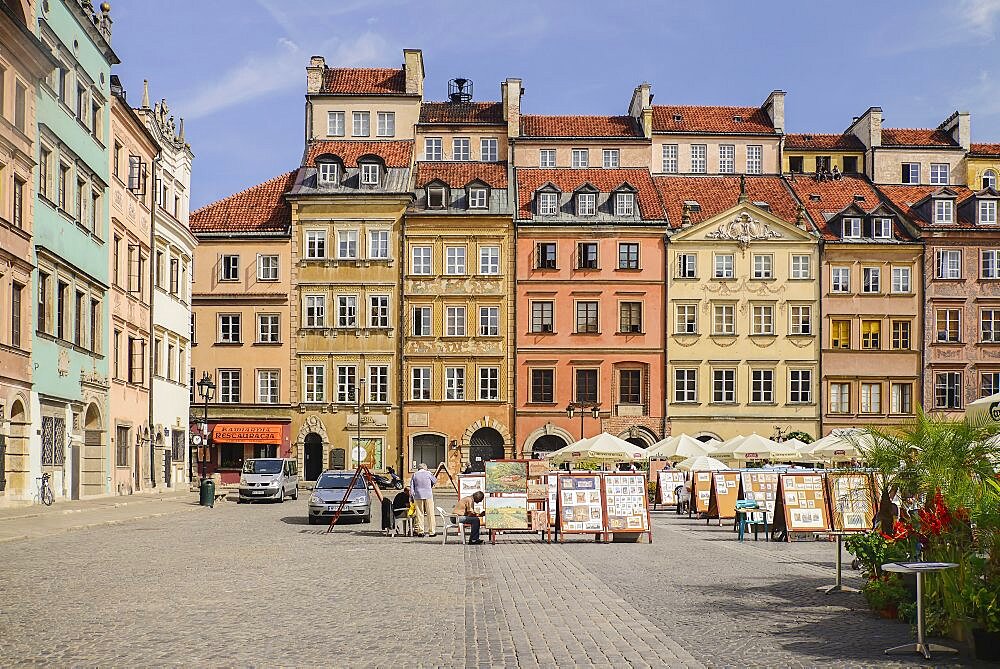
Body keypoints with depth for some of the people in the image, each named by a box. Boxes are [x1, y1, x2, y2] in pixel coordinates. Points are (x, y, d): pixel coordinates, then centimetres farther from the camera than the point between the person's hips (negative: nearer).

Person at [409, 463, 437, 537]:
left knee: (419, 514, 6)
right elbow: (435, 482, 15)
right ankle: (432, 531, 2)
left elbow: (411, 487, 5)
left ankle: (420, 531, 2)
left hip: (418, 496, 2)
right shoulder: (428, 474, 2)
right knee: (430, 514, 3)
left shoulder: (415, 475, 6)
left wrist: (412, 496, 11)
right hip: (428, 496, -2)